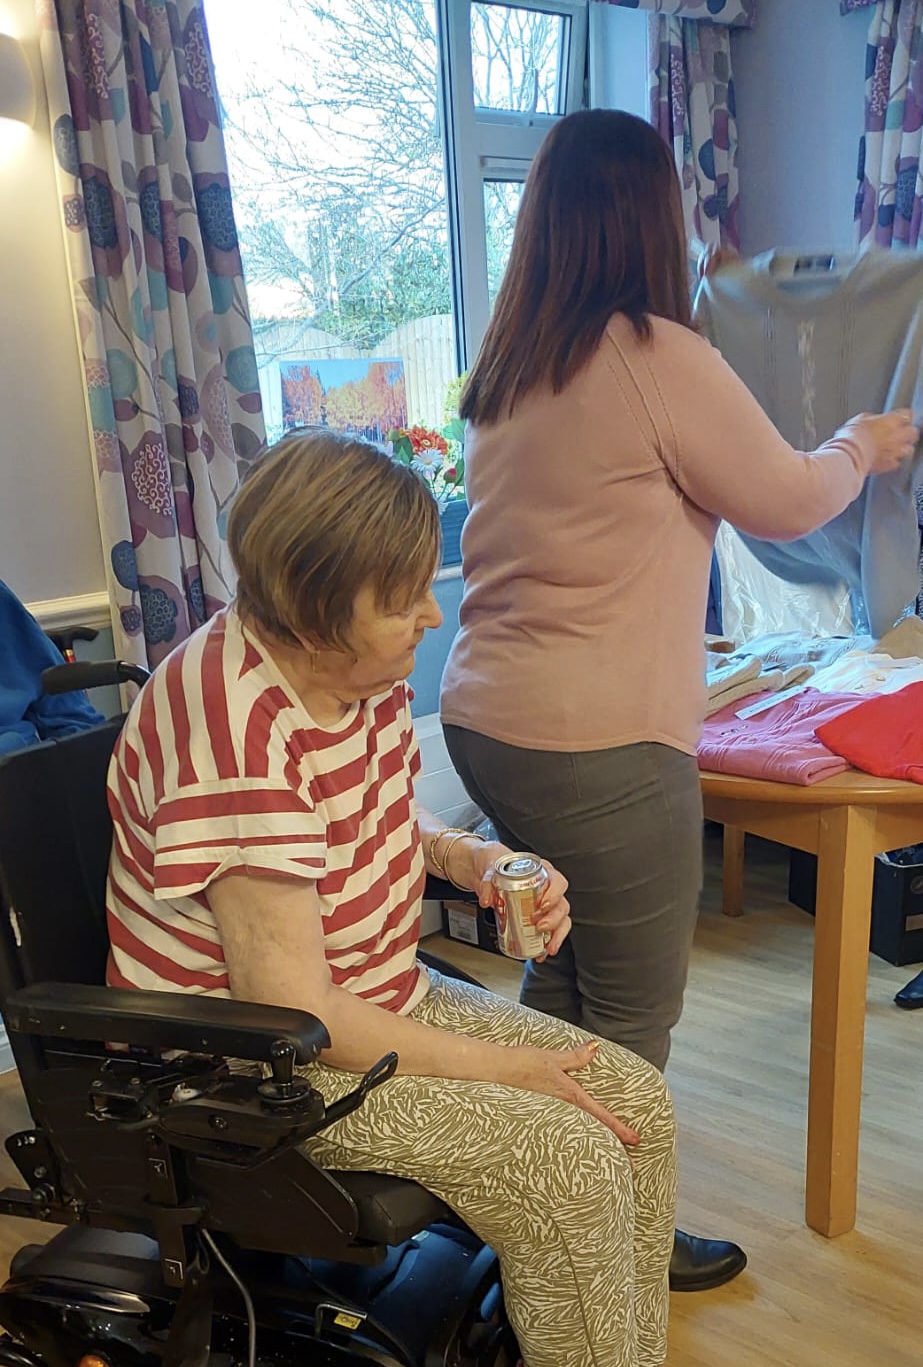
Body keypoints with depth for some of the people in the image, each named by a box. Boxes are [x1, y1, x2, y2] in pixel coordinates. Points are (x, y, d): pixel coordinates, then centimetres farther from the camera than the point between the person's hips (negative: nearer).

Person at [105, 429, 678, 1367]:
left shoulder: (361, 662, -3)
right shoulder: (235, 728, -30)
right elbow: (292, 1011, -28)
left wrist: (466, 857, -5)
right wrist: (497, 1069, -19)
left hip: (381, 998, 8)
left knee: (636, 1102, 1)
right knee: (569, 1164, -20)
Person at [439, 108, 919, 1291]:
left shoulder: (502, 372, 9)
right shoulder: (658, 359, -14)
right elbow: (785, 502, -3)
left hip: (486, 721, 8)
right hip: (599, 746, -8)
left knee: (561, 972, 23)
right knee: (632, 1015, 11)